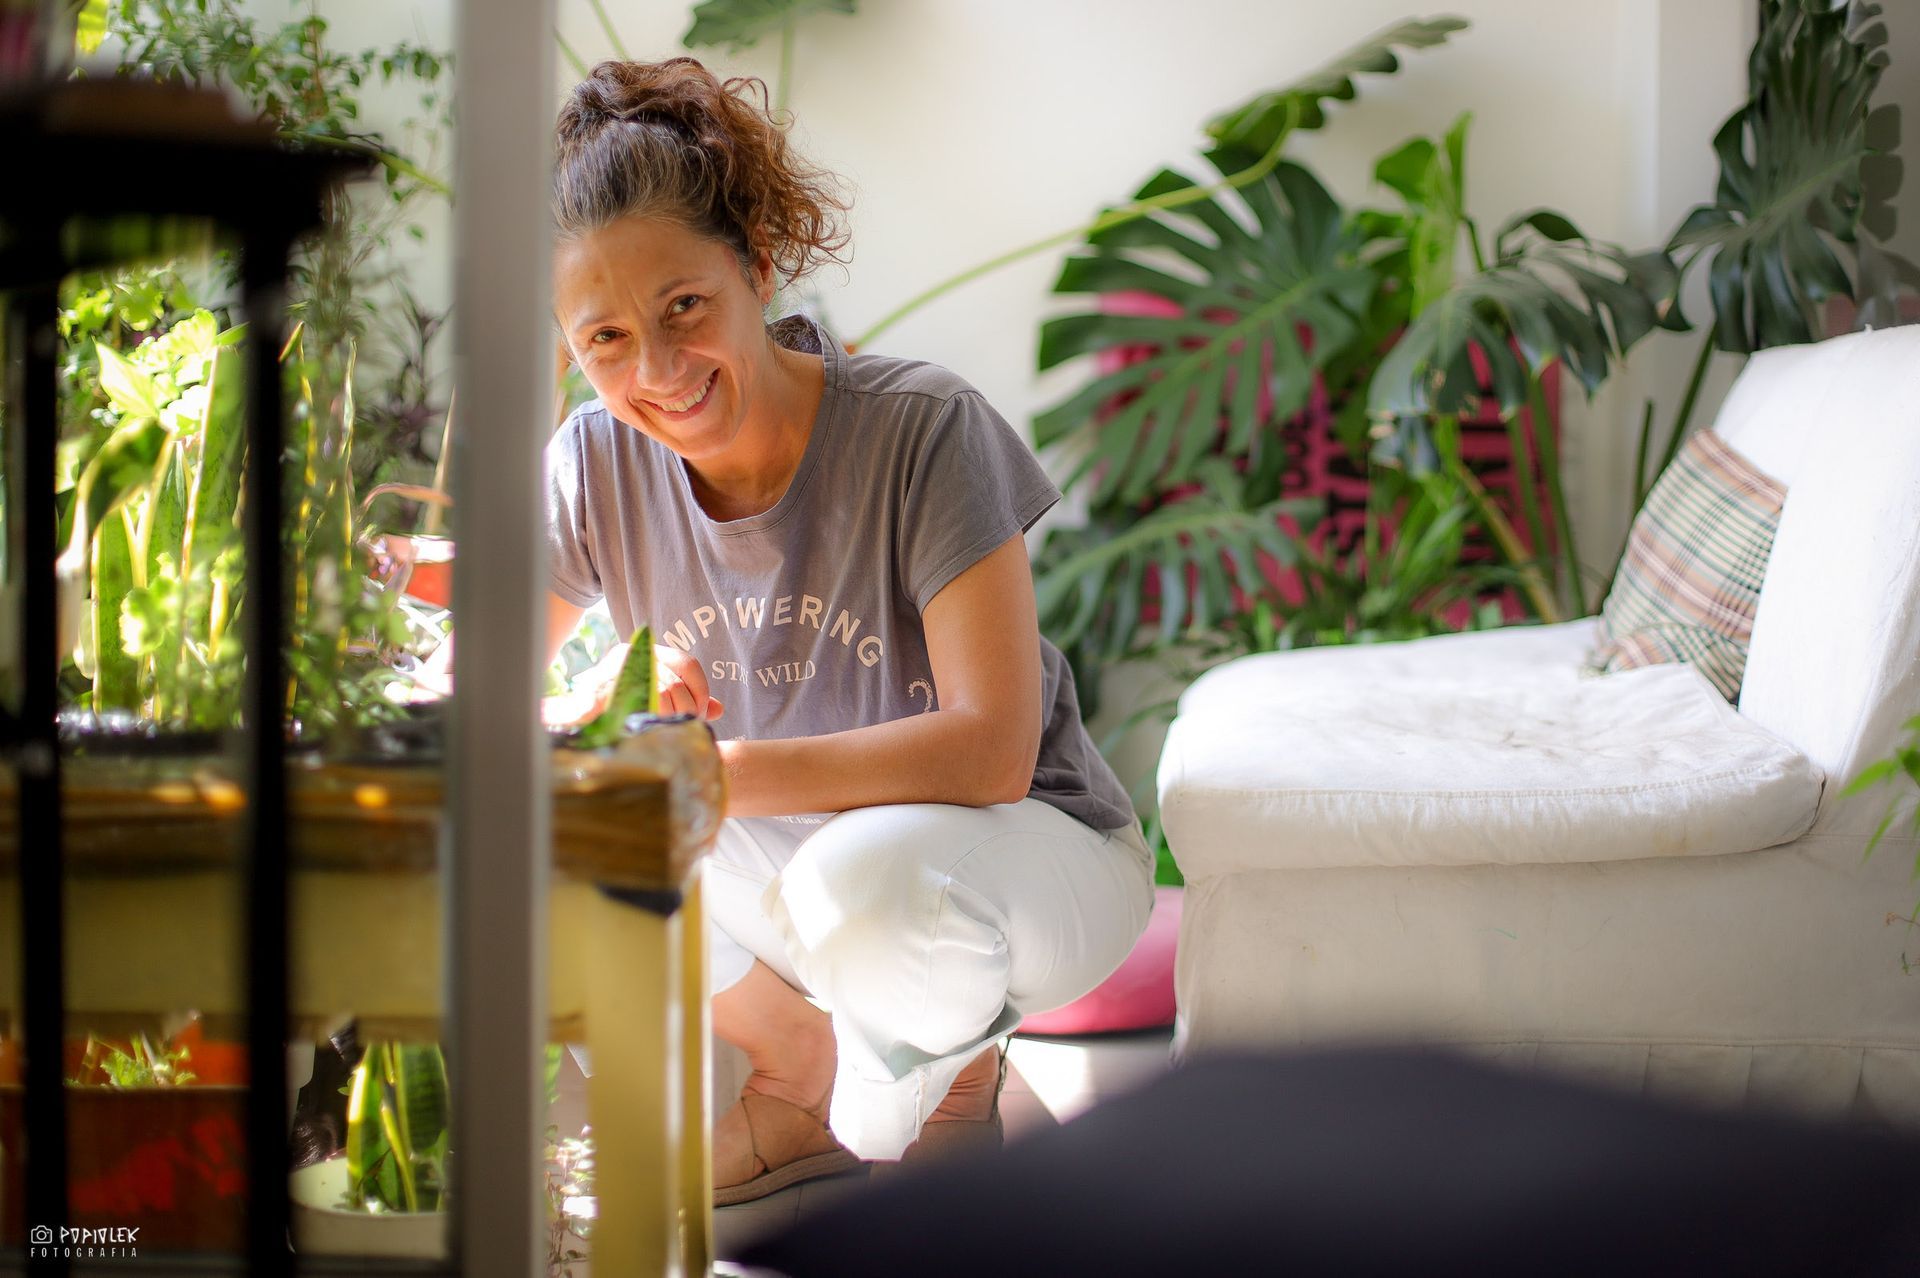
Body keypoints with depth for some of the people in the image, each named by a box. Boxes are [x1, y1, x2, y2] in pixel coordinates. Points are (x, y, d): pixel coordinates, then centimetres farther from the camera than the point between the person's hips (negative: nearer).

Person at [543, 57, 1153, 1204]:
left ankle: (947, 1076, -1)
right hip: (788, 861, 5)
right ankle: (806, 1072, 4)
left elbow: (992, 750, -31)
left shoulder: (921, 429, -24)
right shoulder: (599, 465, -11)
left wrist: (711, 773, -39)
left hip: (1033, 853, -5)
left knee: (865, 875, -38)